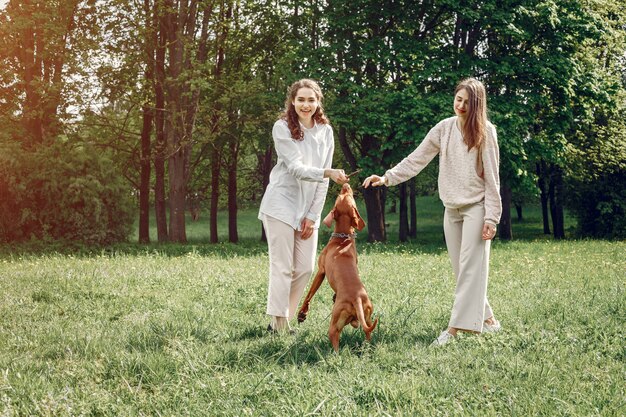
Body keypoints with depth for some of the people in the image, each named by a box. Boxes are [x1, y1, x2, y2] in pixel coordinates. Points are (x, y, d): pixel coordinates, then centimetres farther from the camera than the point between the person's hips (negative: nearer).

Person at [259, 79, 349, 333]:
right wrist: (329, 173, -35)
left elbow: (323, 179, 4)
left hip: (308, 209, 5)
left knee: (305, 268, 5)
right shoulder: (282, 128, -9)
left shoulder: (325, 131, 4)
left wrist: (313, 215, -1)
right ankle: (278, 326, 0)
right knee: (282, 268, -5)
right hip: (281, 204, -5)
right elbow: (296, 168, -19)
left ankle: (284, 320, 18)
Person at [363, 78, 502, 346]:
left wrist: (491, 217, -13)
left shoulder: (485, 132, -7)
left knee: (470, 267, -10)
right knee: (461, 270, 8)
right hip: (451, 210, 5)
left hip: (476, 207, -5)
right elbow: (416, 160, 4)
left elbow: (491, 178, -8)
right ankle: (487, 319, 19)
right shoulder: (444, 128, 4)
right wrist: (387, 177, -9)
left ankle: (455, 328, -14)